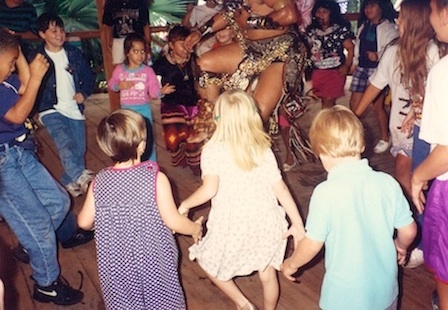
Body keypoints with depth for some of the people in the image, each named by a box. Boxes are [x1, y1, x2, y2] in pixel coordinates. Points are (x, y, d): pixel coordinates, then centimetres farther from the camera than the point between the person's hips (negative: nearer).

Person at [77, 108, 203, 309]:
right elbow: (173, 222, -18)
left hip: (116, 266, 2)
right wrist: (195, 228, 2)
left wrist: (101, 223, 22)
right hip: (153, 261, -2)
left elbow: (84, 222, -2)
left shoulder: (99, 182, -12)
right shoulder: (156, 178, -22)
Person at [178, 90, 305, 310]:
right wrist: (298, 224, 5)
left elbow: (209, 189, -21)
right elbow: (281, 189, -1)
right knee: (267, 273, 22)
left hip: (232, 226, -4)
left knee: (208, 262, 23)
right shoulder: (263, 149, 0)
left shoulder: (213, 150, -11)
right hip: (266, 222, 4)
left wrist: (185, 205, -3)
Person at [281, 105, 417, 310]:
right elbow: (408, 230, -1)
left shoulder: (325, 193, -23)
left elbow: (313, 243, -15)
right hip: (386, 290, 4)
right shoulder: (388, 183, -11)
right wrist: (401, 246, 21)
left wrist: (291, 264, 4)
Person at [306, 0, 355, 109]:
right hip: (317, 71, 4)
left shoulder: (340, 29, -1)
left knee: (329, 100, -5)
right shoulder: (311, 30, 9)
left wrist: (346, 66, -12)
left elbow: (350, 47, -2)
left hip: (335, 71, -3)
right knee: (325, 100, 5)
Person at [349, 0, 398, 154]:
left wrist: (378, 56, -29)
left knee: (377, 105, 1)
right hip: (362, 67, 7)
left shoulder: (389, 28, -8)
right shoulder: (364, 26, 15)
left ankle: (384, 138, 18)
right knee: (354, 103, 5)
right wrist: (354, 63, 14)